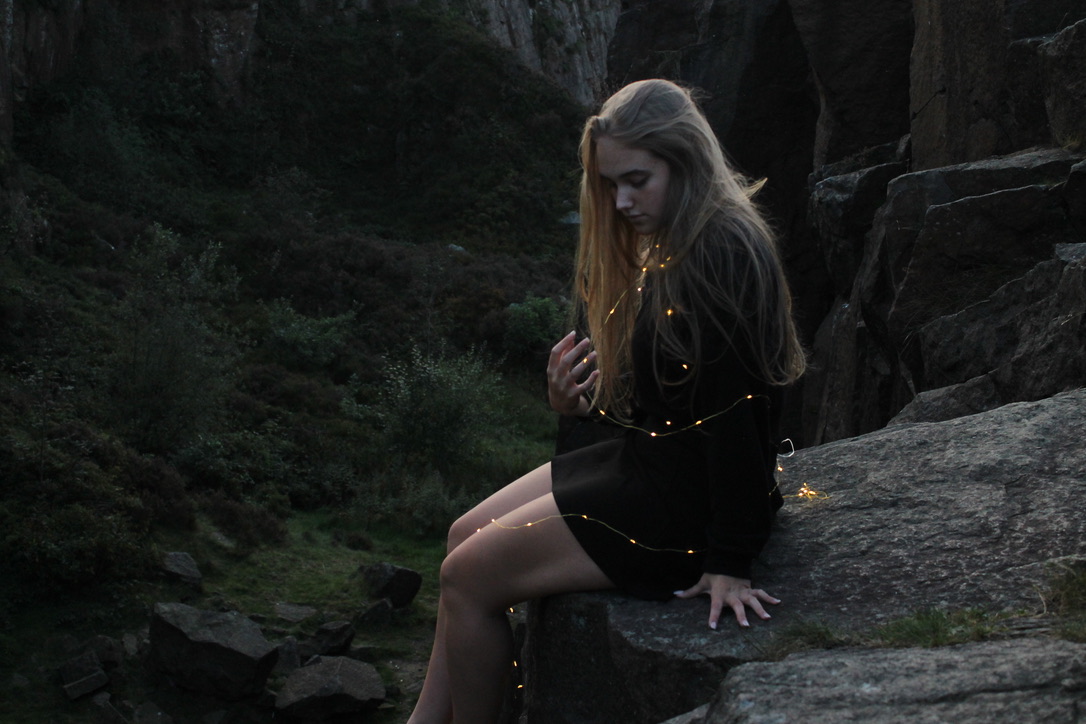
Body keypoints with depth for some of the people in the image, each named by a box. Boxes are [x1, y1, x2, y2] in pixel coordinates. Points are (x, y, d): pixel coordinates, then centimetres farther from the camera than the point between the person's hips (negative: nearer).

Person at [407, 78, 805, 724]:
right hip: (642, 453, 10)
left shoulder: (726, 255, -22)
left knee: (470, 576, -6)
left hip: (684, 500, -10)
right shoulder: (669, 244, 10)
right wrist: (578, 399, -3)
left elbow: (735, 410, -24)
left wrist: (729, 562, -22)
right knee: (466, 535, 8)